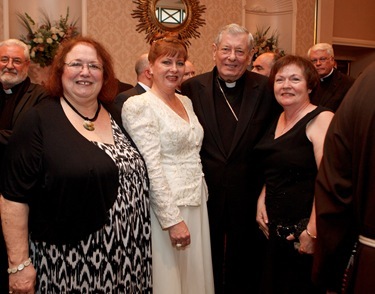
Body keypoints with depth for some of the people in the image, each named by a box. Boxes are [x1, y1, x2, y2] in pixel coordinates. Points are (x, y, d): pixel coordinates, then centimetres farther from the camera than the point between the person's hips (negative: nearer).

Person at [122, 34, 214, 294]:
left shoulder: (186, 101, 11)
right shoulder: (139, 105, -11)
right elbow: (151, 167, -17)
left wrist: (202, 197, 12)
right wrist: (172, 219, -19)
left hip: (196, 204, 7)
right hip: (165, 207, -7)